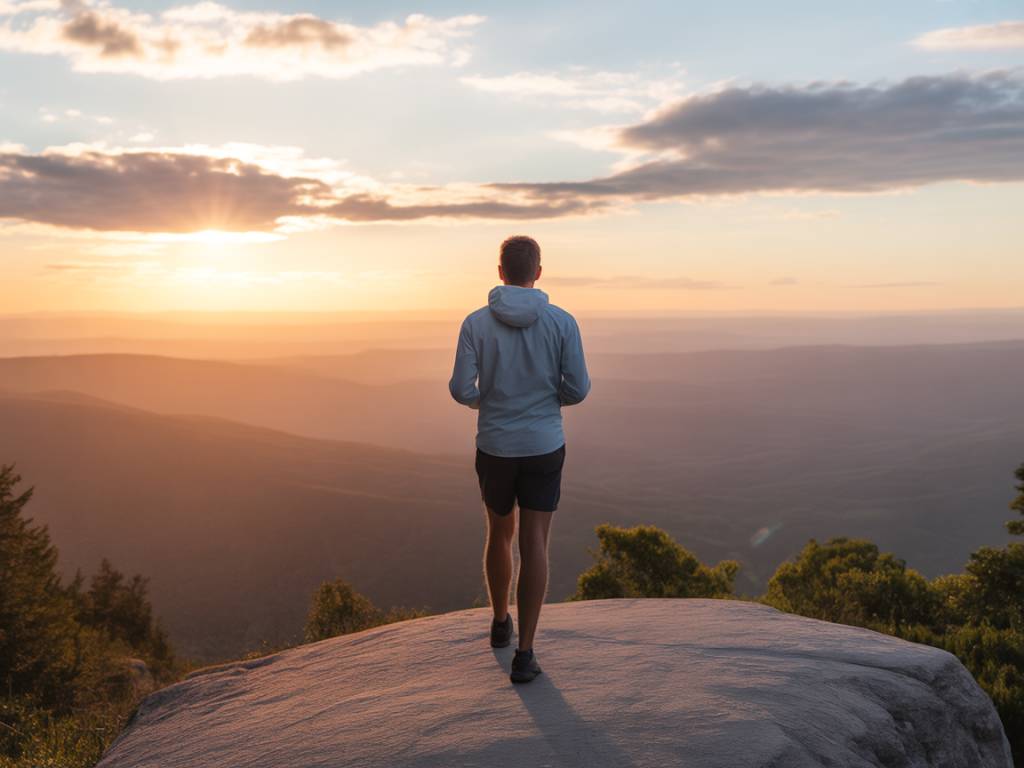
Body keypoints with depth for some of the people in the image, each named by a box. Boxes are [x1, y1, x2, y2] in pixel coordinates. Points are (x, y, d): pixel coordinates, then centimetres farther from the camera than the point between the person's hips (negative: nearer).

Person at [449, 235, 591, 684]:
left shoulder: (476, 323, -6)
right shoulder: (562, 322, -7)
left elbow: (461, 390, -11)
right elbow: (578, 390, -7)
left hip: (495, 449, 1)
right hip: (543, 448, -1)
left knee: (499, 533, 23)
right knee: (534, 546, 0)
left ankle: (501, 622, 40)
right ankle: (523, 654, -3)